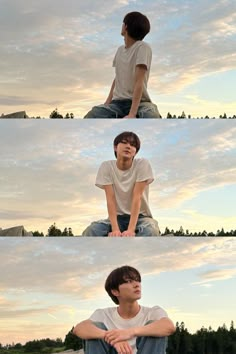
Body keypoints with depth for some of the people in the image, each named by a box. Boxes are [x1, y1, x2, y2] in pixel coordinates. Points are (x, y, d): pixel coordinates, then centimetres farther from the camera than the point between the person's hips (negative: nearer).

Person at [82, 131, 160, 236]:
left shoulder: (142, 164, -11)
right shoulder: (106, 166, -6)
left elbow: (137, 197, -20)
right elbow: (110, 199, -15)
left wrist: (131, 229, -31)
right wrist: (115, 229, -30)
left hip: (140, 217, -1)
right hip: (117, 217, 2)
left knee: (150, 232, -37)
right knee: (90, 232, -28)